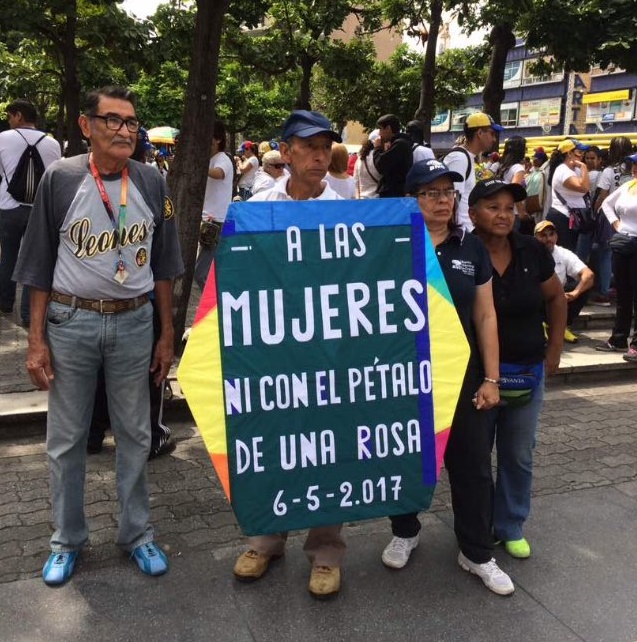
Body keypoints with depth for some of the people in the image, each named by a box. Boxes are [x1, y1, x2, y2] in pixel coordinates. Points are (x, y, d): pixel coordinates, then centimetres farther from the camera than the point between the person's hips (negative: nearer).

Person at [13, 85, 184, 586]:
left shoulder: (151, 183, 1)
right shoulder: (61, 179, -4)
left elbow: (162, 264, 6)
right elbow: (40, 264, -1)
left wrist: (167, 335, 6)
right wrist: (36, 340, -3)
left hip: (134, 323, 1)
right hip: (70, 322, -1)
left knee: (135, 435, 11)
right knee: (66, 440, 9)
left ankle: (138, 533, 28)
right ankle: (67, 540, 28)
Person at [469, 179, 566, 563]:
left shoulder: (532, 252, -4)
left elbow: (556, 298, 11)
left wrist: (555, 350, 7)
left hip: (528, 372, 3)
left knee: (519, 455, 14)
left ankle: (511, 527, 32)